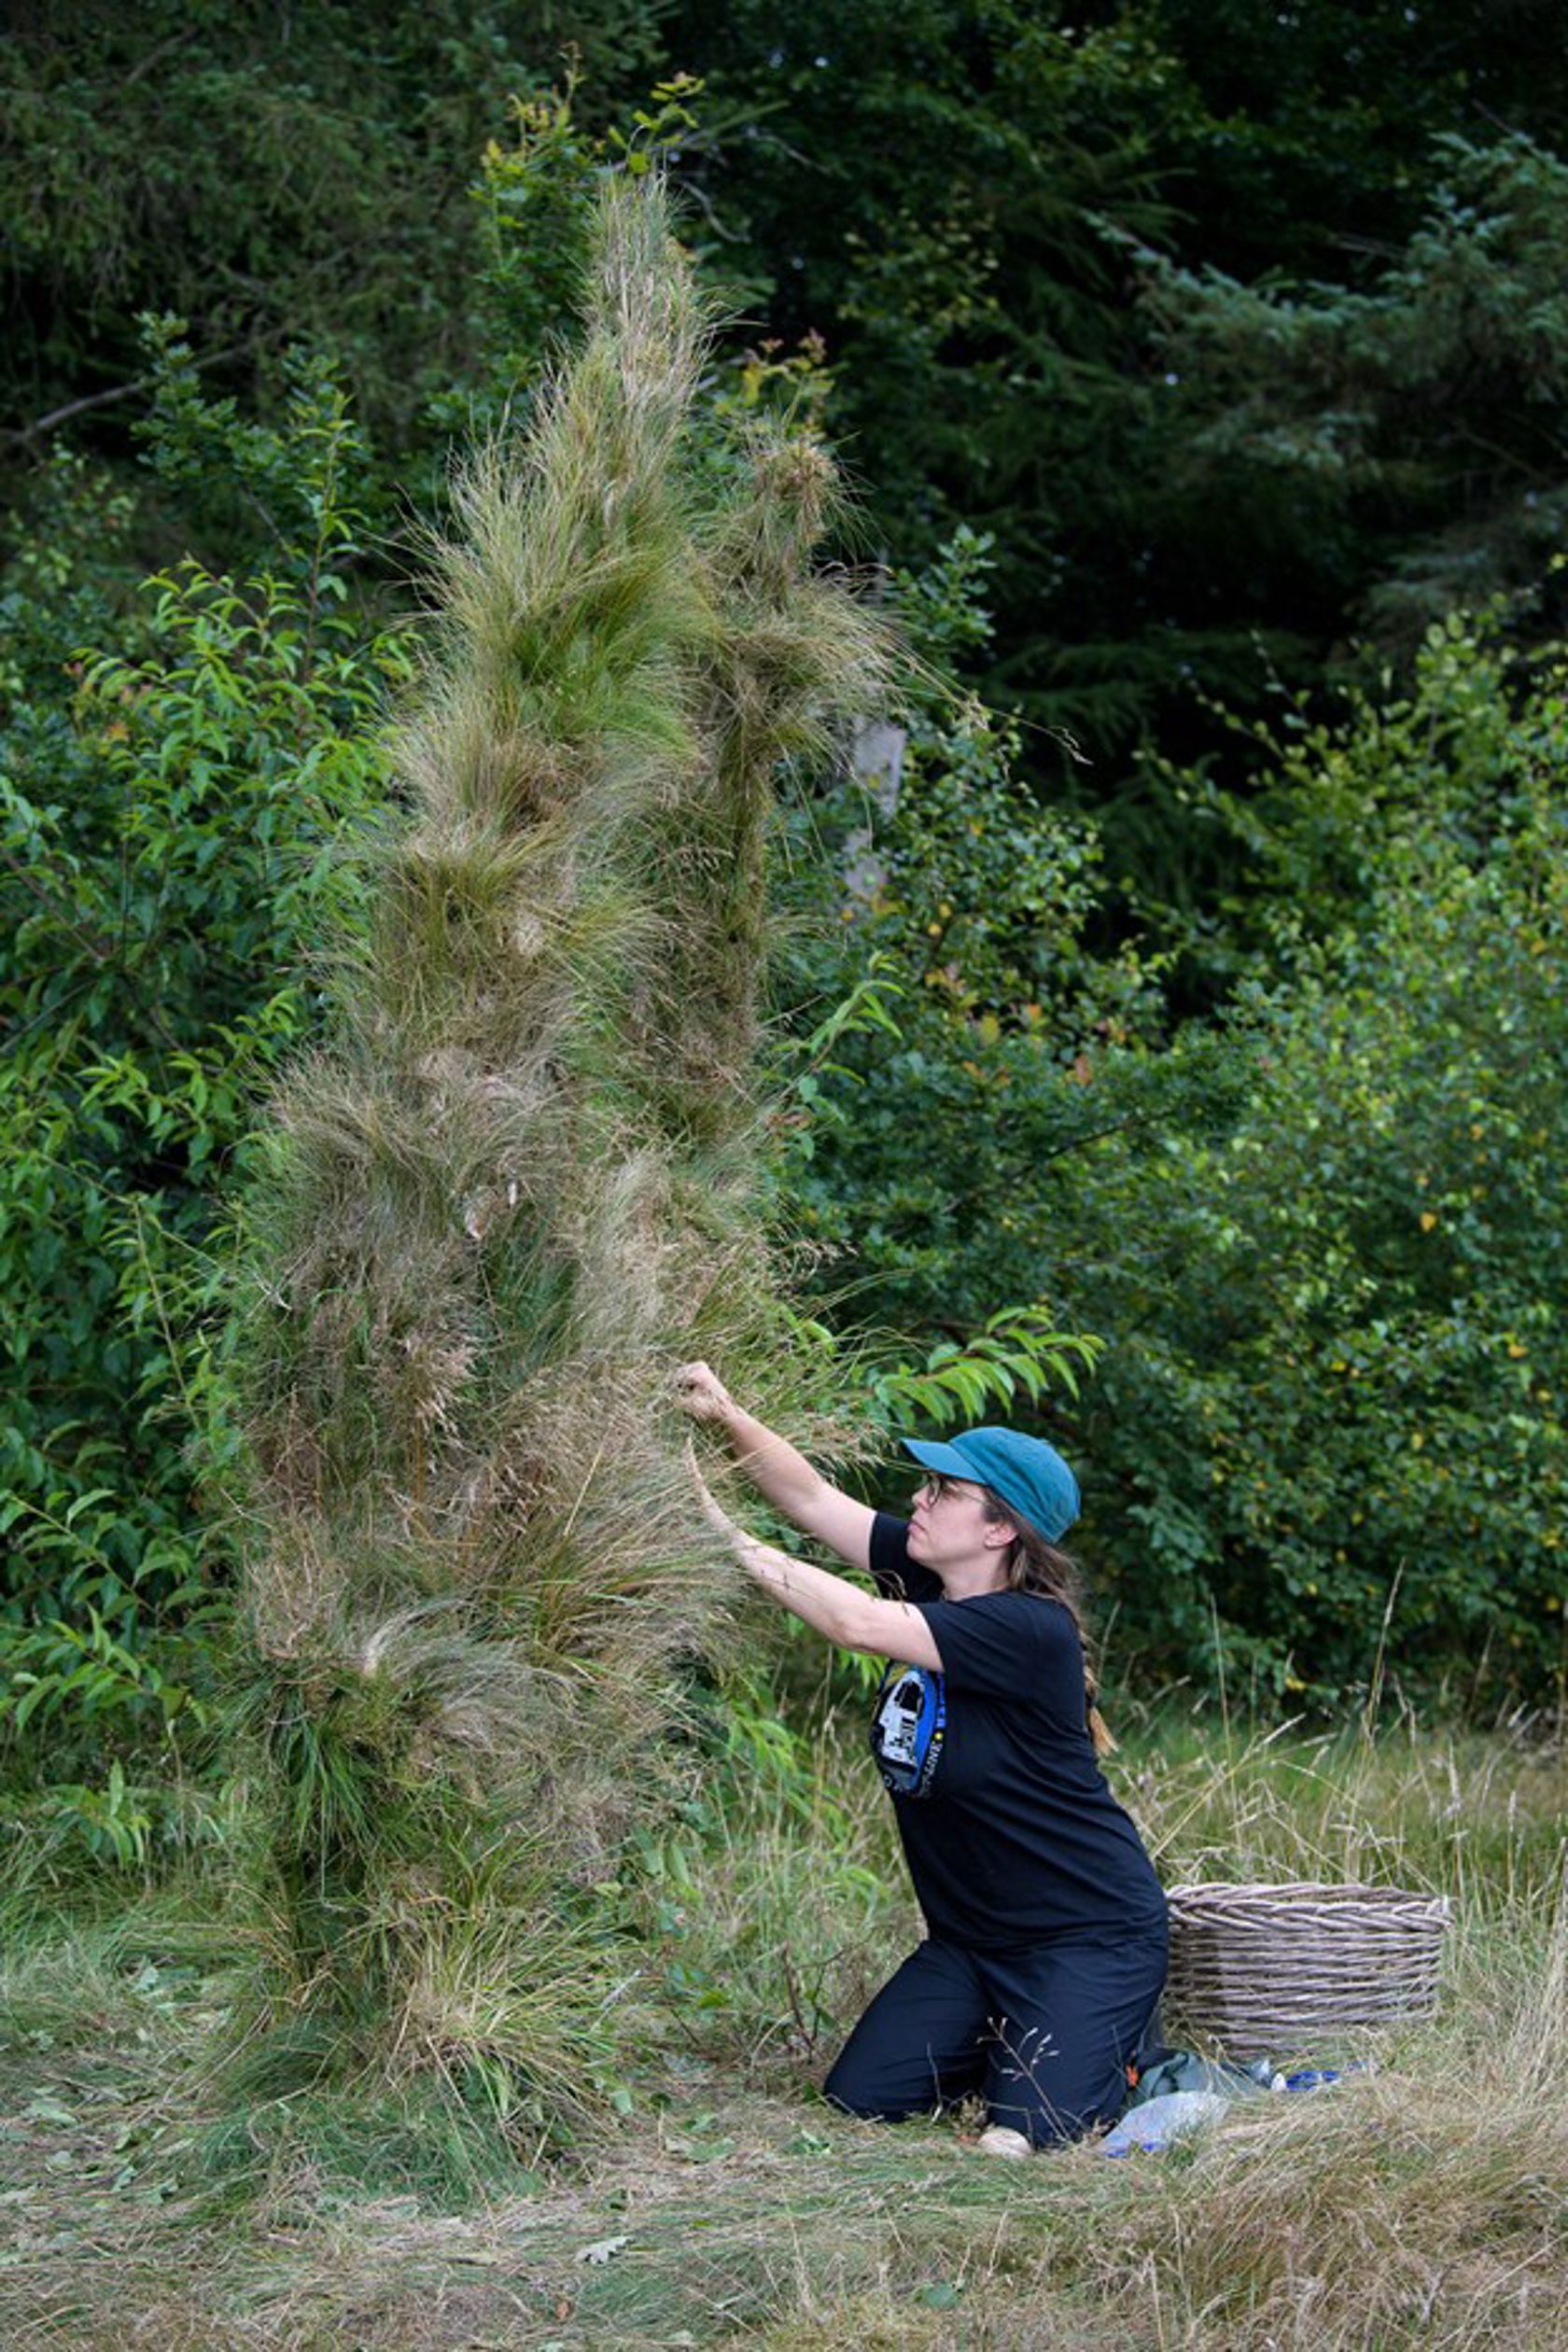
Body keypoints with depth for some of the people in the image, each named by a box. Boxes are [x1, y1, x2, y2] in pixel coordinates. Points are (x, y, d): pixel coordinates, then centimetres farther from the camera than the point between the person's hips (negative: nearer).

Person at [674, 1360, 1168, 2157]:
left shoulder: (1031, 1630, -25)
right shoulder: (927, 1574, -1)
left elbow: (858, 1624, -33)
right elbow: (814, 1499, -6)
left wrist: (727, 1537, -29)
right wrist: (725, 1416, -23)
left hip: (1091, 1935, -8)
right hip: (971, 1936, 8)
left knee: (1014, 2141, -19)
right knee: (857, 2101, -4)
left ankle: (1117, 2048, 12)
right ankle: (1010, 2040, 21)